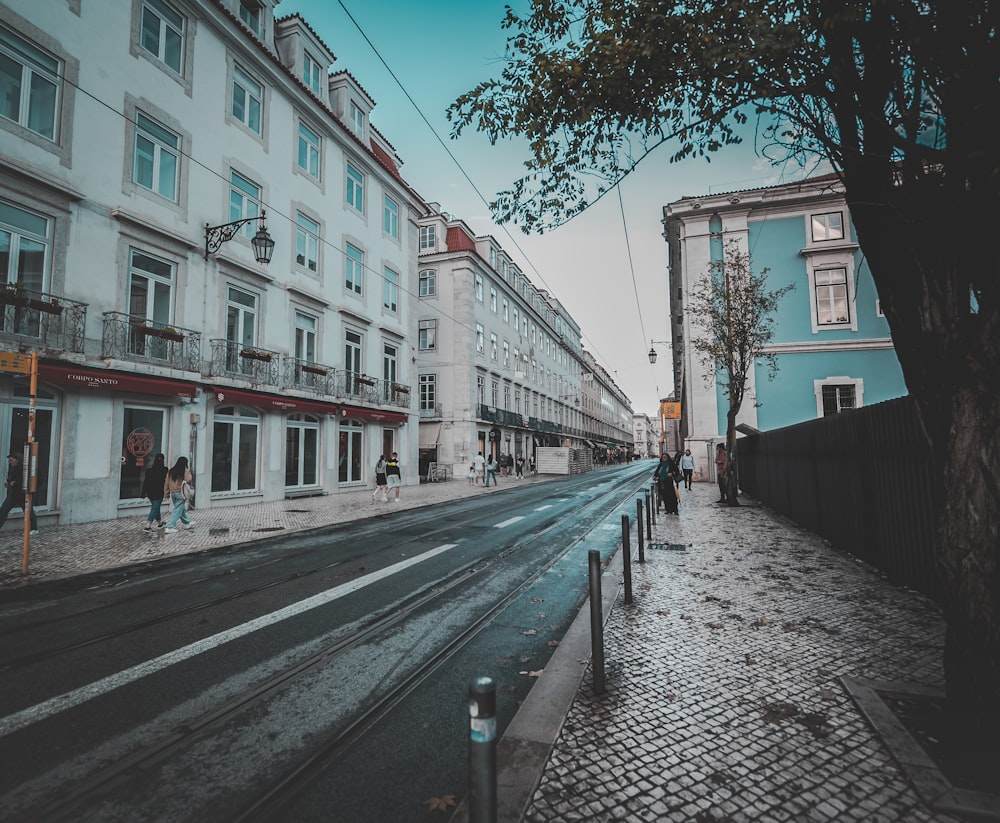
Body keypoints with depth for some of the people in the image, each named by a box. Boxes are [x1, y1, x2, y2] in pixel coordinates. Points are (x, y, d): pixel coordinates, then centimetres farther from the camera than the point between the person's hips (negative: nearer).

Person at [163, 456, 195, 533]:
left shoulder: (171, 471, 8)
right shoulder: (185, 470, -10)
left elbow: (166, 482, 10)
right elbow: (189, 480, -18)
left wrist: (166, 492, 17)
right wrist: (189, 472, -2)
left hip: (172, 493, 7)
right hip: (180, 493, -7)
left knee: (181, 509, 20)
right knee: (178, 511, -1)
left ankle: (187, 522, 35)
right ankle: (170, 527, -5)